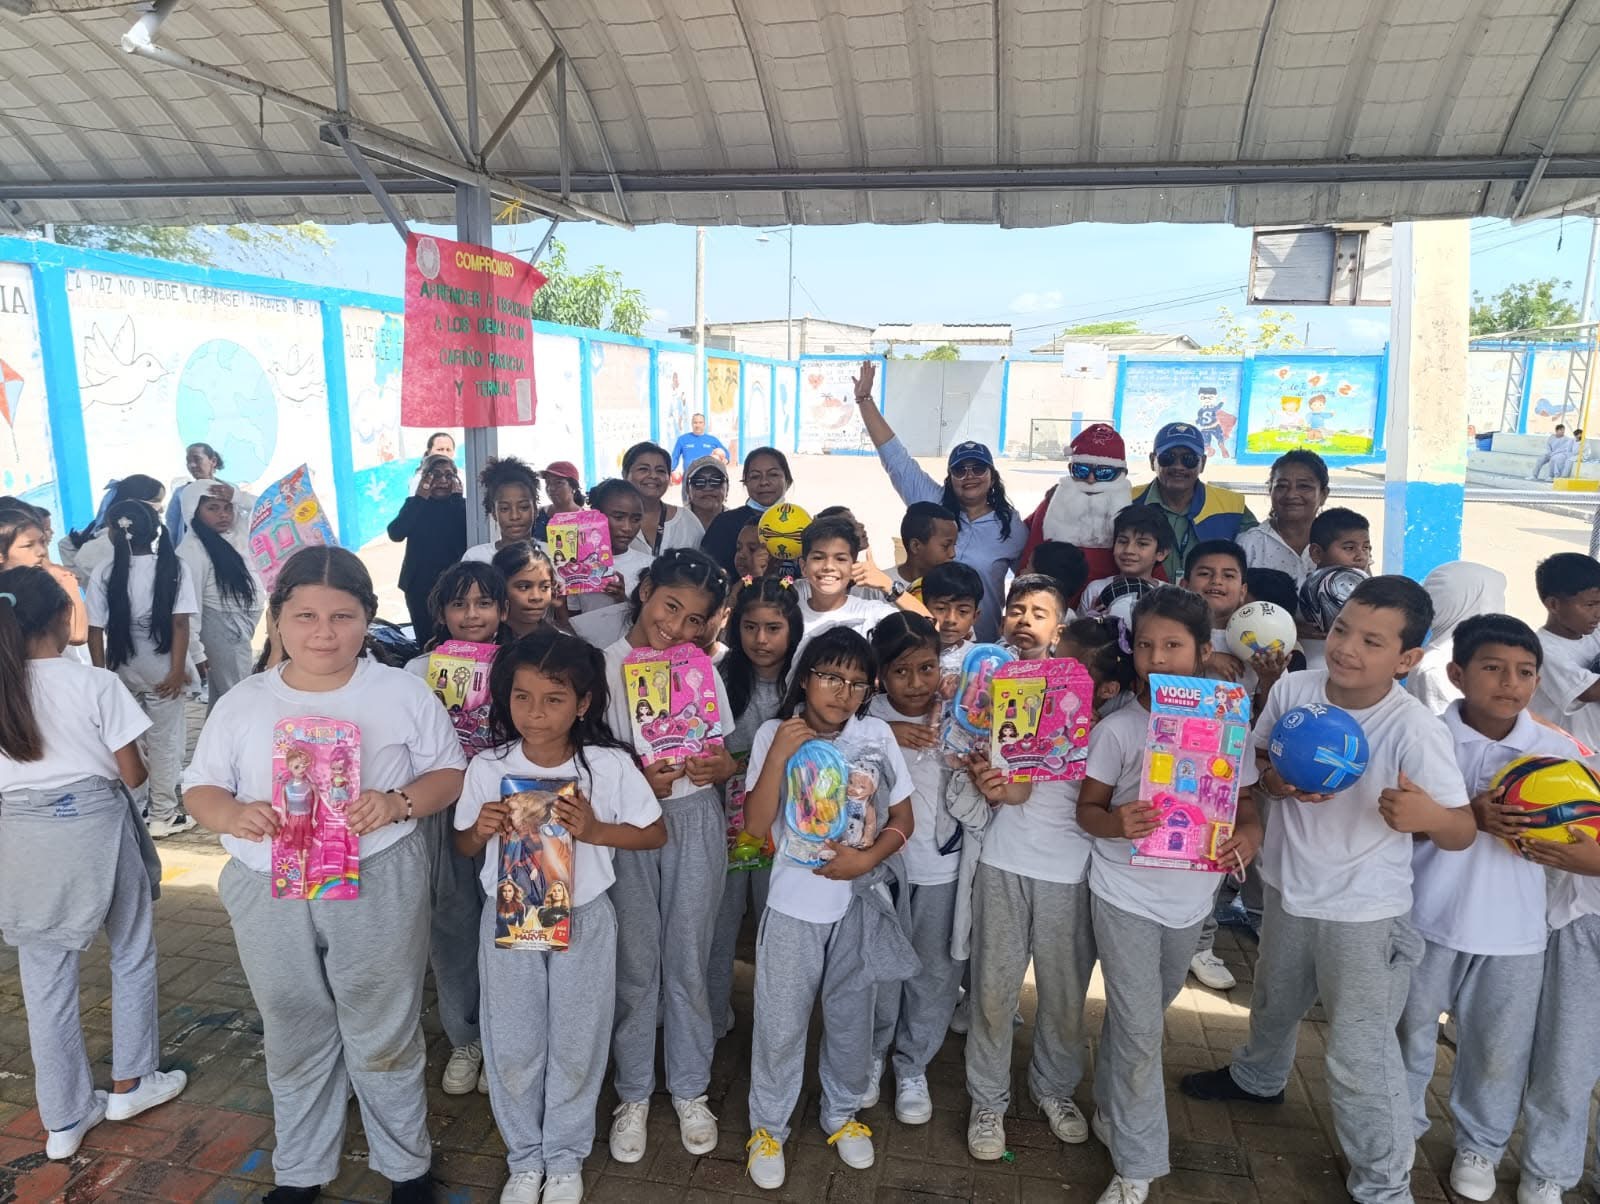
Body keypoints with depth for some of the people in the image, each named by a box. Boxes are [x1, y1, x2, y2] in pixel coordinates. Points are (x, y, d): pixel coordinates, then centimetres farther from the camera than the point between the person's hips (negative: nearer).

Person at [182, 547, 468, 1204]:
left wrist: (398, 802, -21)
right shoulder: (242, 703, 1)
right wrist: (231, 815, -17)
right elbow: (200, 787, 6)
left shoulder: (403, 693, -5)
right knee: (294, 1040, 19)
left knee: (384, 1037, 12)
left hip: (377, 886, -2)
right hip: (270, 893, 3)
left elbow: (450, 774, -1)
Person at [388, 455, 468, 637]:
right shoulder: (415, 504, 4)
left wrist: (456, 498, -14)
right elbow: (395, 533, -12)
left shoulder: (461, 506, 2)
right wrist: (420, 499, -12)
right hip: (420, 585, 1)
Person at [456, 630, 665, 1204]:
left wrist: (595, 830, -19)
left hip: (583, 918, -1)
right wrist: (481, 831, -19)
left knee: (576, 1044, 13)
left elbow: (655, 833, -4)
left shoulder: (610, 765, -15)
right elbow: (464, 848, 4)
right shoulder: (487, 767, -10)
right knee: (511, 1045, 13)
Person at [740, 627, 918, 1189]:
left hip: (861, 900, 2)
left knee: (852, 1017, 17)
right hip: (794, 901, -2)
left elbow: (903, 819, 2)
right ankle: (768, 1126, 30)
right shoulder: (775, 734, -9)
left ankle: (842, 1114, 41)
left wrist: (867, 858, -15)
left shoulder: (876, 735, -4)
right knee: (781, 1022, 8)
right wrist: (779, 756, -24)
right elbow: (756, 824, -13)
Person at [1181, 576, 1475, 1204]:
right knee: (1273, 1003, 30)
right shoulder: (1293, 689, -13)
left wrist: (1429, 815, -44)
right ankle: (1258, 1077, 59)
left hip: (1364, 911, -5)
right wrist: (1274, 779, -18)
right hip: (1288, 889, 5)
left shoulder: (1416, 730, -26)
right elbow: (1257, 756, 5)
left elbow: (1462, 832, -22)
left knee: (1360, 1056, 2)